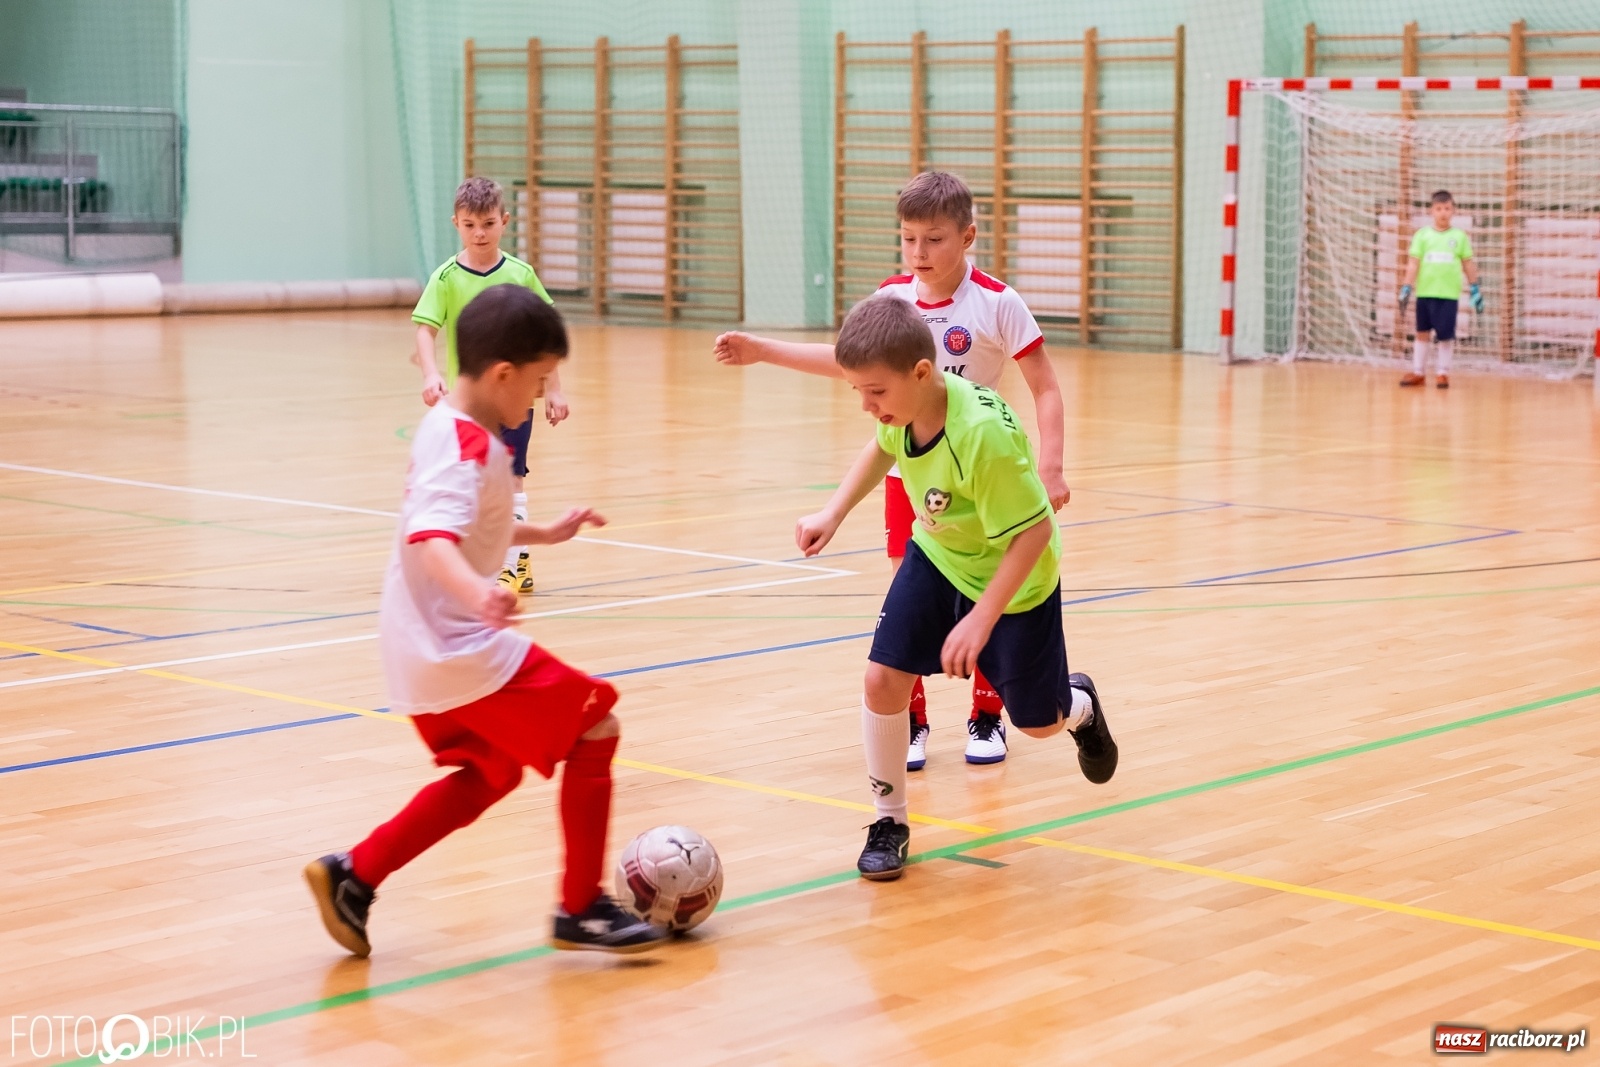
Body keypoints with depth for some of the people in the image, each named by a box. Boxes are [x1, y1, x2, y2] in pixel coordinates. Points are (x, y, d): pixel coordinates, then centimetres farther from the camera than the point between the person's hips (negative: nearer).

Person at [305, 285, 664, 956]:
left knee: (488, 775, 23)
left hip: (424, 645, 10)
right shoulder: (468, 448, -21)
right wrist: (475, 591, -56)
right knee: (594, 730, -3)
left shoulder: (446, 426, 10)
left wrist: (543, 534, 33)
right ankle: (581, 910, 3)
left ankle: (353, 875, 20)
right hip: (459, 650, -10)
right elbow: (432, 537, -38)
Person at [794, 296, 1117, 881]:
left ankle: (1080, 707, 48)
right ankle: (889, 822, 9)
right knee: (883, 679, -10)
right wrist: (832, 514, -1)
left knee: (1038, 721, 10)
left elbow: (1034, 531, -32)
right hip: (936, 556, 5)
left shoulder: (982, 435, -40)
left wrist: (981, 618, -32)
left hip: (1014, 578, -5)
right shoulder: (902, 403, -20)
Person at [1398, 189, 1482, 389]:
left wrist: (1475, 290, 9)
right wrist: (1406, 289, -8)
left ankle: (1443, 373, 12)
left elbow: (1468, 264, 9)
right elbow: (1413, 263, 0)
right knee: (1422, 333, 9)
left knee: (1445, 335, -1)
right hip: (1425, 292, 1)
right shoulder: (1422, 235, 2)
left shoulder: (1460, 236, 3)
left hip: (1449, 294, -1)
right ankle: (1418, 373, 18)